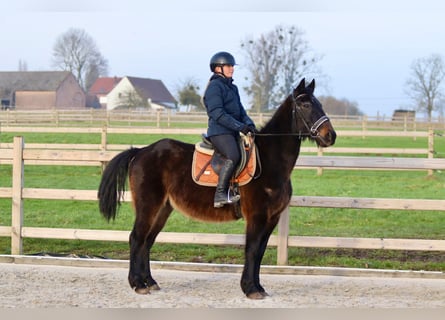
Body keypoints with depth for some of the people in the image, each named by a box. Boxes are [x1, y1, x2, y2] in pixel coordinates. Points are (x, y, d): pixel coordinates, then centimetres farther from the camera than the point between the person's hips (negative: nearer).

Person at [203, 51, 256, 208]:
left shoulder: (232, 87, 22)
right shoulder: (215, 86, -7)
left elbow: (240, 110, 21)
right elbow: (217, 113, -17)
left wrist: (248, 123, 0)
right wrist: (240, 126, -20)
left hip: (232, 131, 9)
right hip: (219, 131, -9)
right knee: (233, 156, -28)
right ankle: (220, 194, -29)